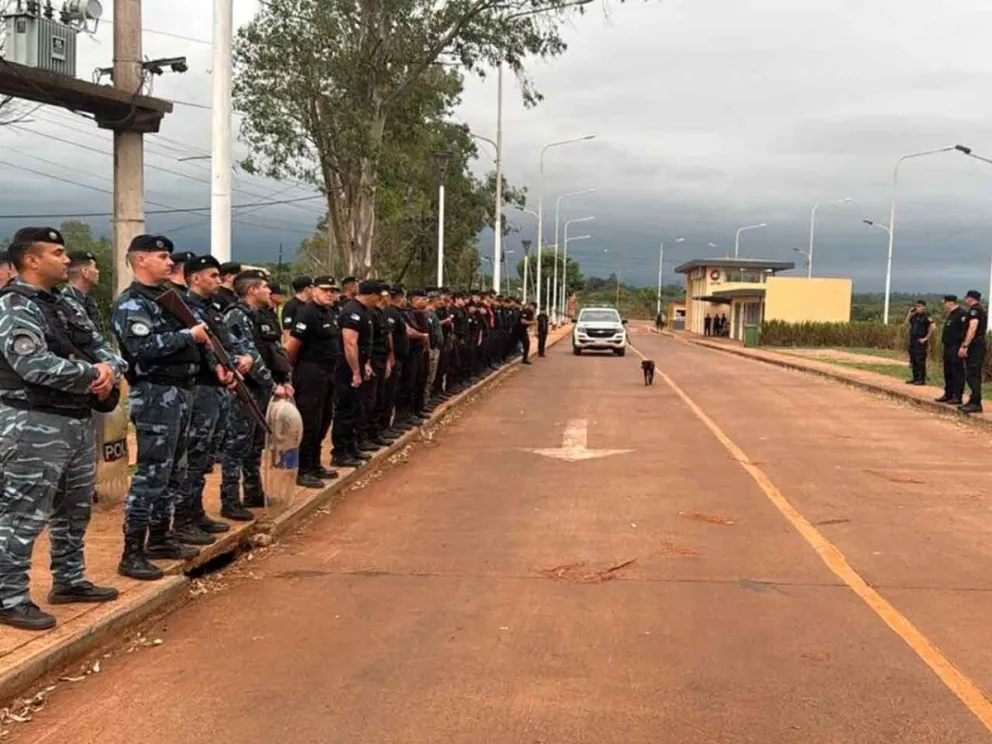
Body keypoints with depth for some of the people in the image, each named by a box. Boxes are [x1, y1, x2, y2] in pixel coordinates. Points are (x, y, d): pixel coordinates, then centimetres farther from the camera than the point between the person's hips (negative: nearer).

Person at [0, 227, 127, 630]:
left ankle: (69, 581, 31)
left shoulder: (66, 306, 16)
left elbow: (101, 346, 14)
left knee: (74, 508, 18)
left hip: (77, 420, 9)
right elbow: (34, 365, -24)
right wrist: (93, 375, -15)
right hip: (34, 426, -9)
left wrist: (109, 370, -10)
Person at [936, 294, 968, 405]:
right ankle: (948, 395, 22)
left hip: (956, 349, -10)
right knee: (948, 372, 14)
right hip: (948, 347, 11)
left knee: (957, 373, -6)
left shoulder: (962, 313, -14)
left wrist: (962, 347, -23)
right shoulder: (951, 314, 18)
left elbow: (966, 331, -21)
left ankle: (958, 397, -3)